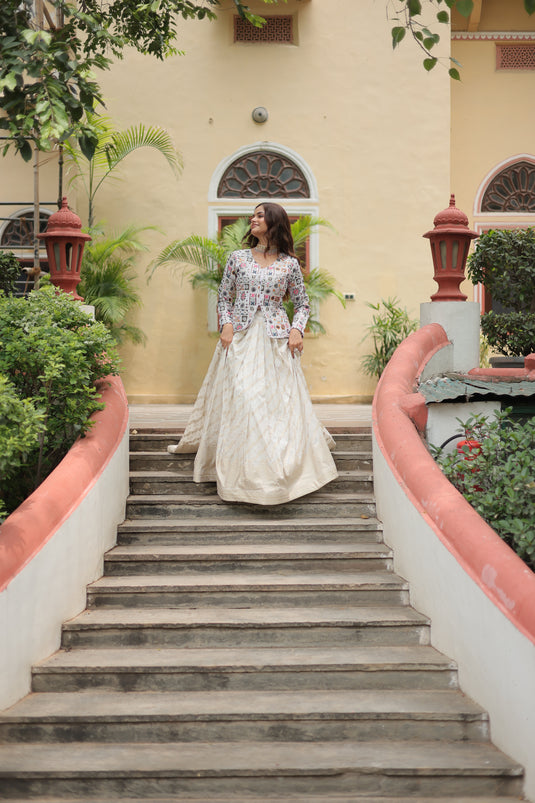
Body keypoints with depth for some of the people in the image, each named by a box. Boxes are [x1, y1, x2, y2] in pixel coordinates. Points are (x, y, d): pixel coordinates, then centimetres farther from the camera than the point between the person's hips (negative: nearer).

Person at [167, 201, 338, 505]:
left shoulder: (290, 263, 6)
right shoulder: (238, 258, 9)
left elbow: (303, 304, 10)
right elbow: (224, 297, 12)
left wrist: (297, 329, -6)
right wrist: (226, 325, -4)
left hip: (276, 340, -1)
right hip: (240, 338, 1)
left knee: (281, 401, -2)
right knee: (240, 399, -6)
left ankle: (283, 471, 9)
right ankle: (246, 472, -1)